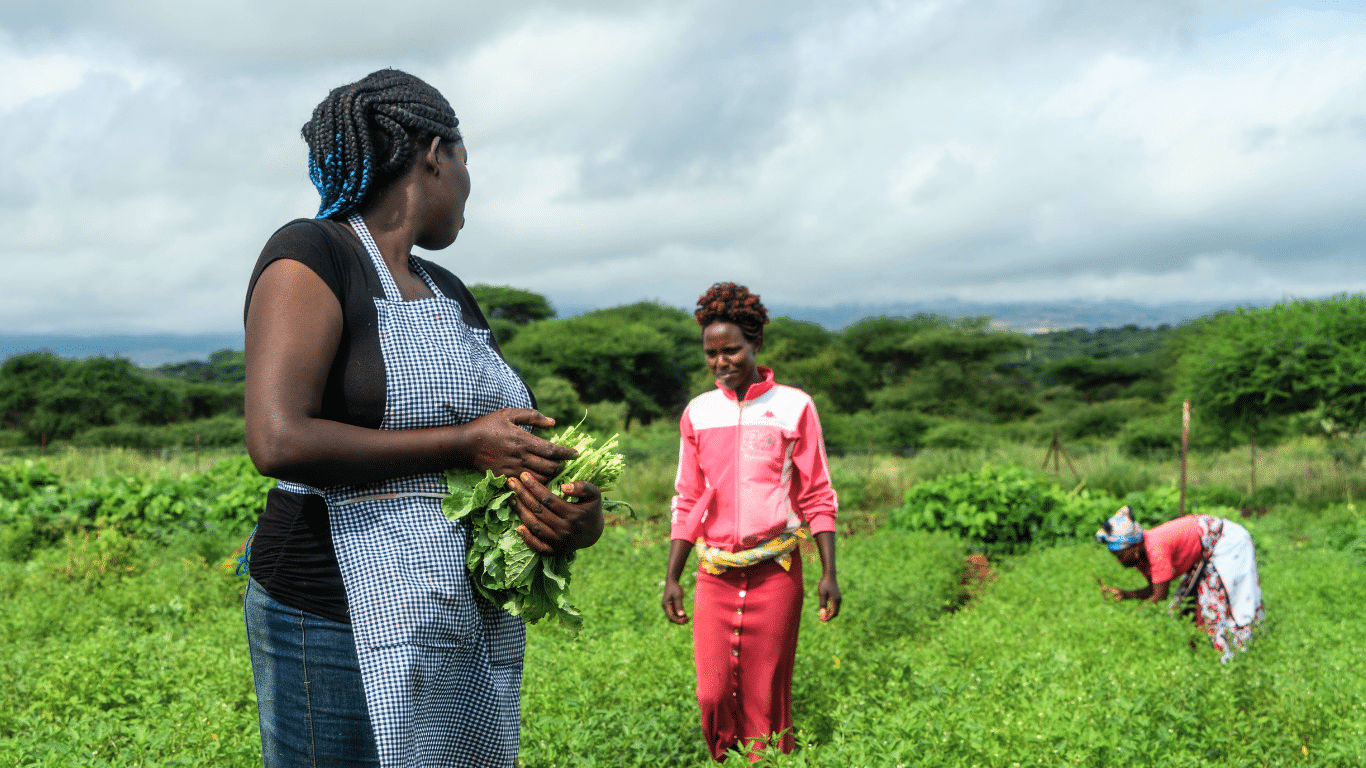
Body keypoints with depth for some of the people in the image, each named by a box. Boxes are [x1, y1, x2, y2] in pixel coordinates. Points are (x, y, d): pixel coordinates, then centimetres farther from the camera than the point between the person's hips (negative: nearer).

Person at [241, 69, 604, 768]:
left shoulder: (448, 294, 15)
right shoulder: (310, 254, -8)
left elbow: (512, 438, 17)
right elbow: (277, 441, -20)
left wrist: (582, 511, -6)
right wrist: (466, 442, -15)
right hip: (346, 629, -7)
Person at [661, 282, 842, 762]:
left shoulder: (794, 407, 1)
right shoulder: (699, 412, 8)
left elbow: (818, 497, 2)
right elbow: (687, 502, 13)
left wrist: (829, 573, -4)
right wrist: (672, 577, 9)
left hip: (775, 572, -2)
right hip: (716, 573, 2)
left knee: (765, 695, 1)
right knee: (713, 694, -1)